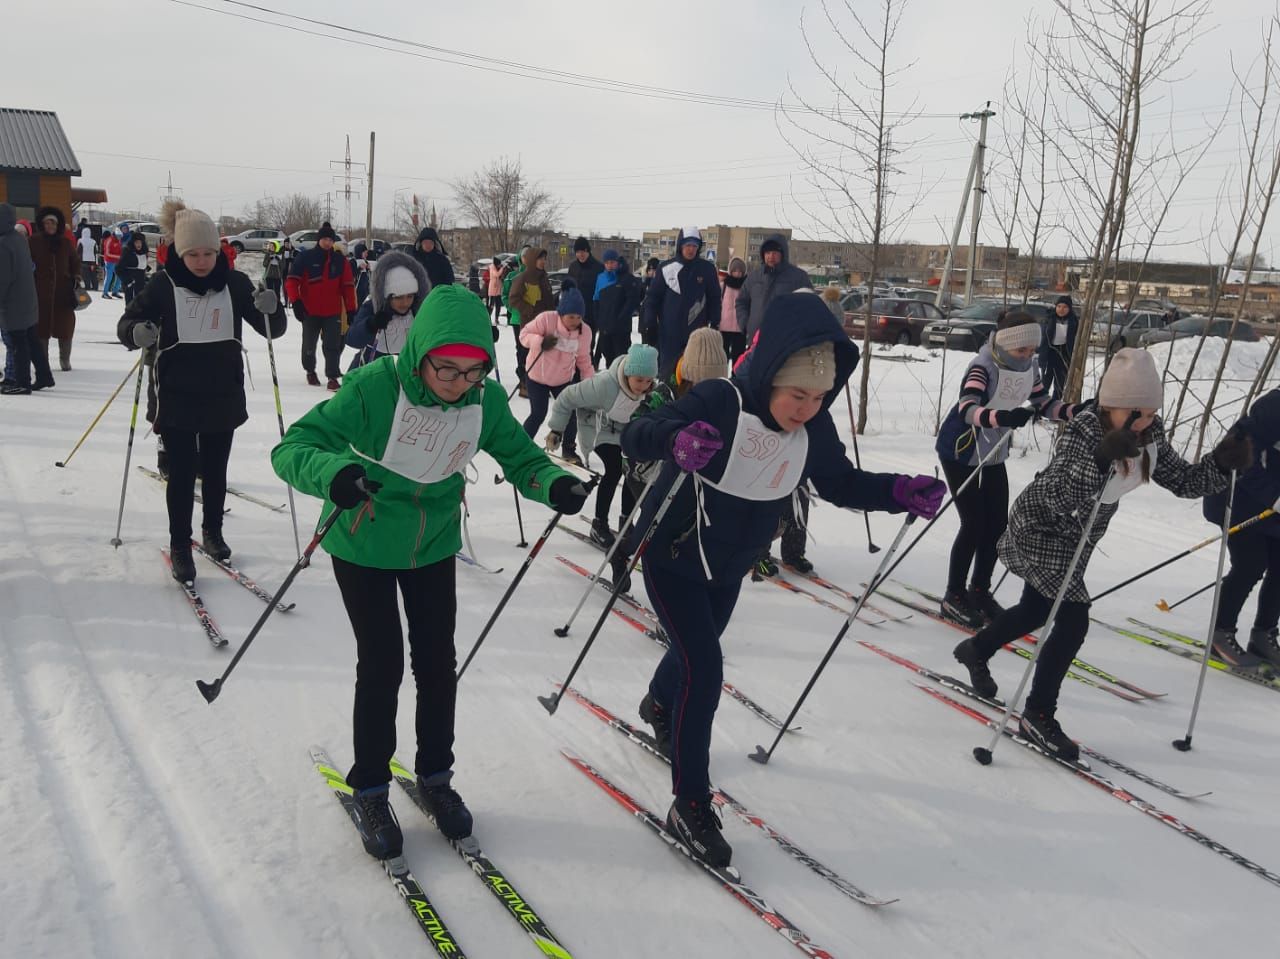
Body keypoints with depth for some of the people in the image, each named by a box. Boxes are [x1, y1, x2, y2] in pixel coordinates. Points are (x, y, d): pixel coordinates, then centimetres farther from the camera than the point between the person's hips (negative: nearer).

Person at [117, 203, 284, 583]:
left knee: (215, 470, 14)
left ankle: (213, 532, 34)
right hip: (177, 398, -2)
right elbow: (127, 322, -2)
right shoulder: (164, 284, -6)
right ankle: (180, 547, 14)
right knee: (182, 472, 1)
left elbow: (272, 329, -1)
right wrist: (137, 332, -27)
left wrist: (270, 309, -24)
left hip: (223, 396, 2)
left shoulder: (235, 283, -2)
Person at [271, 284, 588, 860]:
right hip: (364, 544, -4)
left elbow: (520, 457, -8)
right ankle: (370, 789, 23)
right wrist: (332, 472, -54)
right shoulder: (375, 386, -30)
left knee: (437, 661, 10)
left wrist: (555, 484, -31)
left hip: (434, 544, 4)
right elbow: (292, 448, -31)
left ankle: (435, 776, 32)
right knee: (382, 664, 0)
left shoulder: (486, 397, -19)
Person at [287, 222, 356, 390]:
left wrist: (351, 310, 2)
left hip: (333, 312, 1)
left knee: (333, 346, -5)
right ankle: (310, 371, 35)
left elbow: (348, 286, 5)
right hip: (310, 311, -1)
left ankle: (332, 377, 0)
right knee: (309, 345, 13)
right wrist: (296, 302, -17)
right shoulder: (305, 257, -4)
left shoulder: (340, 260, 3)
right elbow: (292, 281, -6)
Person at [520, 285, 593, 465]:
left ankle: (568, 450, 25)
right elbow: (525, 334, -18)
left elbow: (584, 359, -3)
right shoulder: (546, 319, -27)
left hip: (563, 378, 4)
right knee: (538, 414, -5)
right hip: (536, 375, -4)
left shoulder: (585, 331, -14)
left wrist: (589, 380, -9)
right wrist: (541, 341, -36)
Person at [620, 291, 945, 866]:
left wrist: (899, 491, -18)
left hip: (730, 567, 7)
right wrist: (675, 440, -62)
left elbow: (840, 483, 0)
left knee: (698, 652, 28)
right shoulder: (718, 403, -31)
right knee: (705, 669, -14)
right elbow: (634, 436, -39)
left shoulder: (814, 428, -13)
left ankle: (659, 705, 63)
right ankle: (690, 805, 1)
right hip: (673, 557, -6)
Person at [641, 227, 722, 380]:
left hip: (697, 332, 0)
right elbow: (653, 298, 3)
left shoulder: (708, 269, 2)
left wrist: (715, 325, 3)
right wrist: (650, 326, -2)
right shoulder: (666, 268, 0)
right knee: (667, 370, 5)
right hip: (669, 333, 0)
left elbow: (714, 299, 8)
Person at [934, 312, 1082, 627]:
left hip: (993, 454, 7)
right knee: (974, 524, -8)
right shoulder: (983, 367, -28)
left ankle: (980, 591, 23)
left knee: (998, 524, 7)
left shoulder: (1029, 368, -7)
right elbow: (968, 409, -44)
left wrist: (1078, 411, -16)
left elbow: (1044, 405, 1)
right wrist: (1003, 417, -62)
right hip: (960, 452, -7)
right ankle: (954, 596, 8)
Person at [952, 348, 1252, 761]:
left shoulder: (1149, 435, -9)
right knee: (1073, 621, -14)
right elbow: (1061, 500, -38)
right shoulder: (1084, 429, -29)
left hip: (1076, 538, 8)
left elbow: (1183, 481, -3)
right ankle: (1038, 715, 1)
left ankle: (975, 650, 49)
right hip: (1040, 528, -8)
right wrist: (1101, 460, -51)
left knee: (1037, 610, 23)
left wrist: (1222, 463, -20)